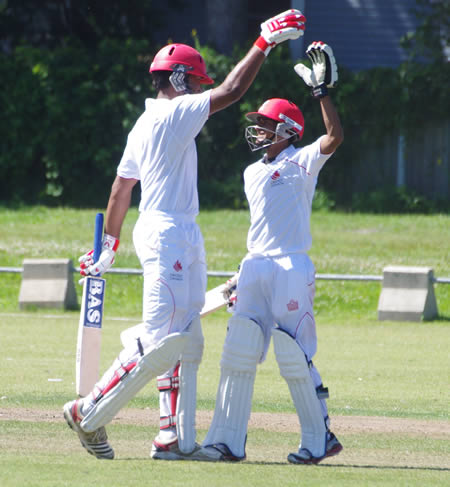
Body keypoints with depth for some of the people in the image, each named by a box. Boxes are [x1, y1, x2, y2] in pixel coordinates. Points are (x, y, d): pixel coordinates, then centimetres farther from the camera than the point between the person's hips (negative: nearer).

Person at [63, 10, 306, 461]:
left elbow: (120, 188, 22)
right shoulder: (172, 115, -11)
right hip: (167, 235, -10)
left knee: (186, 343, 8)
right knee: (160, 343, -12)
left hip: (183, 240, 10)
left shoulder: (144, 125, 16)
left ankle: (175, 438, 6)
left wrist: (110, 243, 30)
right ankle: (88, 414, -5)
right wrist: (265, 42, -12)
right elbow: (230, 91, -18)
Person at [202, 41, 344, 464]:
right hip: (255, 268, 7)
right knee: (237, 356, 1)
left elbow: (334, 137, -19)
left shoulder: (302, 163, -2)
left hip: (291, 268, -7)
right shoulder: (253, 173, 19)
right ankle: (227, 441, 3)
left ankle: (320, 439, 3)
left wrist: (322, 91, -19)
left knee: (295, 358, -8)